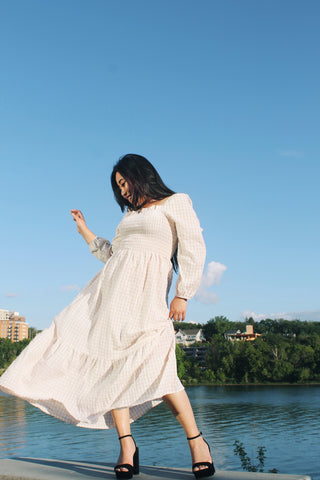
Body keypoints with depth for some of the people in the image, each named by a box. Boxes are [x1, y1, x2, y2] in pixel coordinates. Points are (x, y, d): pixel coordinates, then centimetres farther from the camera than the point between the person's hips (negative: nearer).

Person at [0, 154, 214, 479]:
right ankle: (126, 445, -2)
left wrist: (182, 295, -10)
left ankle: (197, 441, -3)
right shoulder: (131, 214, 27)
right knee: (112, 364, -6)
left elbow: (194, 249, -1)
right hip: (112, 290, 7)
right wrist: (86, 233, 30)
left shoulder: (176, 203, 8)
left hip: (146, 293, -7)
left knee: (154, 369, -17)